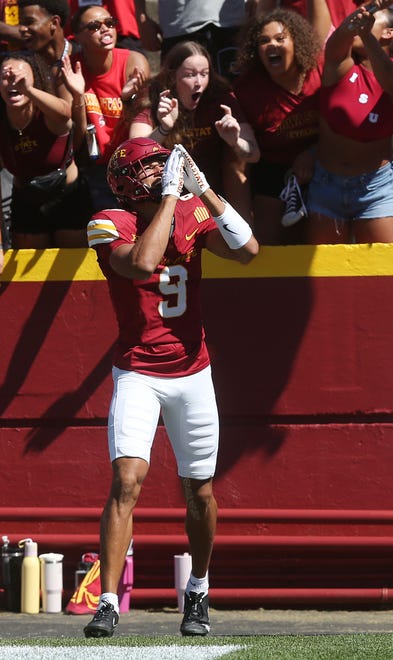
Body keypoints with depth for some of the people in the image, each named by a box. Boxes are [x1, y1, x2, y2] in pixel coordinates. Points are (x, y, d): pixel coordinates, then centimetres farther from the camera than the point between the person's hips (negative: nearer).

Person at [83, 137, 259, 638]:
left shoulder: (192, 213, 2)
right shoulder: (110, 223, -10)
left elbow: (247, 250, -12)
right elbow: (142, 264, -30)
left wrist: (202, 188, -17)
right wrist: (171, 195, -25)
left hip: (192, 372, 4)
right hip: (137, 374, -4)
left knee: (199, 492, 11)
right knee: (127, 480, -19)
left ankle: (198, 592, 32)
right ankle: (107, 602, -18)